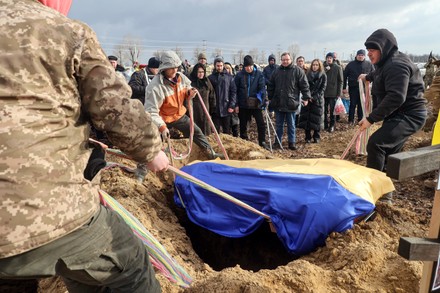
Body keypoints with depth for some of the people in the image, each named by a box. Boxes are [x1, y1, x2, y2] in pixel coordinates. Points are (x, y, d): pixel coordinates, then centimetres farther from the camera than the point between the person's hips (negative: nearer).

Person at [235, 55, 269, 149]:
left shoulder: (259, 74, -3)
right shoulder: (240, 75, -2)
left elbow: (262, 88, -7)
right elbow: (236, 90, 1)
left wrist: (261, 100, -22)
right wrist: (236, 104, -2)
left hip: (256, 104, -1)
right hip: (243, 104, 1)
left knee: (261, 123, -2)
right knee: (243, 124, 11)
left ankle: (262, 142, 11)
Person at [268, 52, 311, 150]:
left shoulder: (298, 71, -1)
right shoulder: (277, 71, 10)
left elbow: (304, 85, -3)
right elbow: (271, 86, 16)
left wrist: (306, 98, -7)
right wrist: (270, 98, 14)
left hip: (291, 104, -3)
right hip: (278, 103, 3)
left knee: (291, 125, 8)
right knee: (279, 124, 11)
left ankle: (292, 142, 18)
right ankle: (278, 142, 20)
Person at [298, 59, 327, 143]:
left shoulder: (323, 76, 5)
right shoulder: (308, 75, 9)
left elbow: (323, 88, -1)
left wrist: (315, 97, -11)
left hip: (318, 100, -1)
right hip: (307, 99, 1)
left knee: (317, 118, 0)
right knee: (306, 118, -1)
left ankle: (316, 137, 10)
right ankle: (308, 137, 7)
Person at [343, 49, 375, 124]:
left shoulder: (369, 64, 4)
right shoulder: (351, 64, 2)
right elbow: (345, 76, 1)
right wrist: (344, 88, -3)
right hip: (353, 88, -1)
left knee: (362, 104, 9)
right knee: (353, 104, 2)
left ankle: (361, 119, 19)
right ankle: (351, 120, 10)